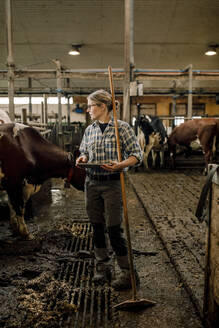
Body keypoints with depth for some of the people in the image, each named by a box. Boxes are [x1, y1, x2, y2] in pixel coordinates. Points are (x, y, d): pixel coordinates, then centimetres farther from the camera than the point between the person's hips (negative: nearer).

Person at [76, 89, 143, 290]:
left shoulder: (122, 128, -6)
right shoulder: (89, 130, 9)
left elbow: (137, 155, -7)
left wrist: (120, 165, -24)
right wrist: (83, 158, -2)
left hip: (113, 184, -5)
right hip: (92, 183, 5)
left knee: (114, 229, -4)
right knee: (97, 227, 11)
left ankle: (128, 273, 11)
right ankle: (103, 267, 28)